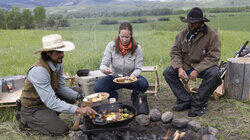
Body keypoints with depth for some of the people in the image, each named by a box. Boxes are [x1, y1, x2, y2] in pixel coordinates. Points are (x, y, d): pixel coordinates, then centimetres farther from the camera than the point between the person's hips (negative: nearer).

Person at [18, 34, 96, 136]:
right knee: (61, 129, -15)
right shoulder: (38, 70, -33)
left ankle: (51, 114, 9)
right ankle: (26, 119, 3)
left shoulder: (58, 63, -7)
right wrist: (78, 109, -41)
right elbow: (50, 101, -36)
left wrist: (79, 97, -15)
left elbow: (61, 87, 0)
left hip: (49, 98, 8)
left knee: (73, 96, -1)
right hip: (33, 107, -8)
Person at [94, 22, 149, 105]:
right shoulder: (111, 46, -11)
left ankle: (134, 99, 7)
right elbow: (103, 65, -12)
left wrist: (134, 74, -33)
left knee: (144, 84, -30)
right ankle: (113, 96, 11)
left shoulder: (136, 48, -11)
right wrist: (104, 69, -37)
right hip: (114, 77, 1)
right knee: (97, 88, -24)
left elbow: (138, 68, -9)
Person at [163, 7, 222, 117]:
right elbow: (175, 52, 0)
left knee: (213, 73, -35)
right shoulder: (182, 34, 2)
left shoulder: (212, 35, -10)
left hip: (204, 67, -3)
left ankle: (198, 103, -17)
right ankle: (185, 100, -12)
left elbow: (213, 57, -15)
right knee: (167, 72, -16)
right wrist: (179, 68, -18)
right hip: (186, 66, 4)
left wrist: (197, 70, -25)